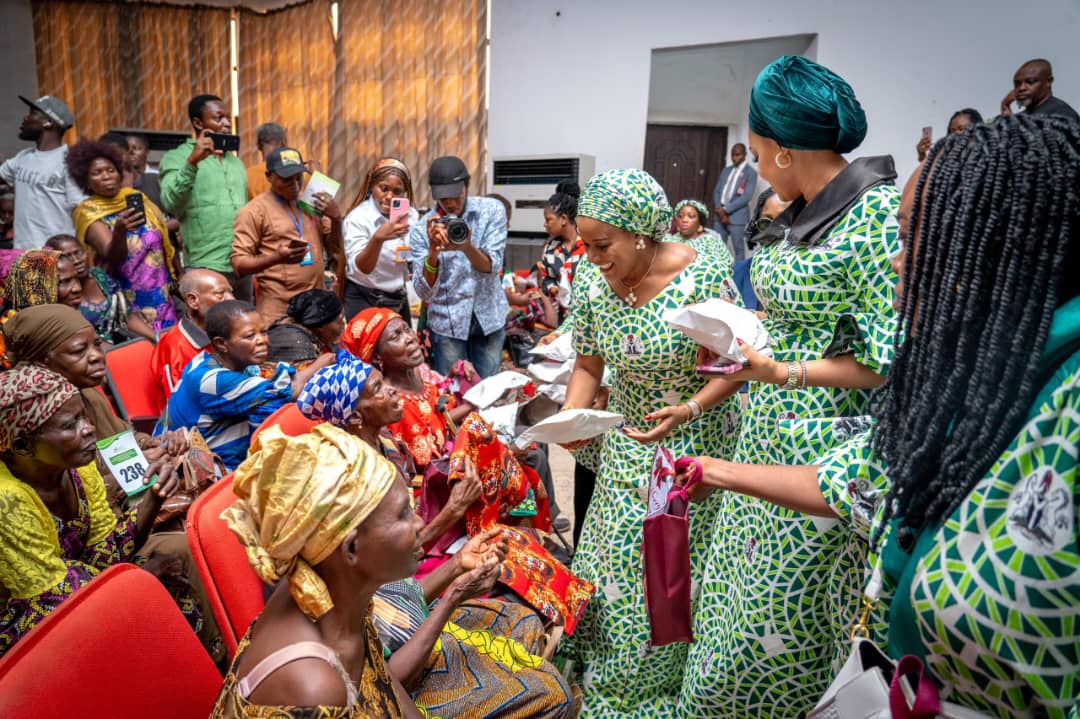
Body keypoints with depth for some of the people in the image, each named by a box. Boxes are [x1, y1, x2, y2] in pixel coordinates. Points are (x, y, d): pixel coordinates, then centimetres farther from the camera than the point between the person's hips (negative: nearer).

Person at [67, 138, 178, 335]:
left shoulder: (135, 196, 7)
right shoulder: (88, 211, -5)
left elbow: (163, 229, 14)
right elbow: (112, 255, -21)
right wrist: (120, 230, -38)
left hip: (159, 291, 3)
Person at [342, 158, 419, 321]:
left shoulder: (411, 215, -2)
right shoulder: (357, 218, -16)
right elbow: (359, 268, -28)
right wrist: (377, 238, -44)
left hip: (399, 300, 5)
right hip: (363, 301, -4)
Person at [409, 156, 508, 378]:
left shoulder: (491, 210, -9)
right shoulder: (421, 230, -11)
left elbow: (492, 268, -16)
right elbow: (425, 293, -16)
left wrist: (467, 247, -35)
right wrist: (432, 253, -33)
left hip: (489, 317, 1)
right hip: (447, 322, -1)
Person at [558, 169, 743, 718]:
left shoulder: (703, 277, -22)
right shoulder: (590, 282, -8)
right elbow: (588, 364, 1)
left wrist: (690, 410, -28)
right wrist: (570, 417, -15)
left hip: (694, 440, -4)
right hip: (627, 438, 4)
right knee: (613, 557, 12)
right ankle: (606, 673, 39)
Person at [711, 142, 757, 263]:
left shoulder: (750, 173, -3)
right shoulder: (726, 170, 15)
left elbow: (746, 196, -12)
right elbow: (716, 191, 12)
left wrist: (726, 209, -15)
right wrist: (719, 209, -6)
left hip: (737, 216, -5)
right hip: (721, 214, 6)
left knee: (738, 248, 0)